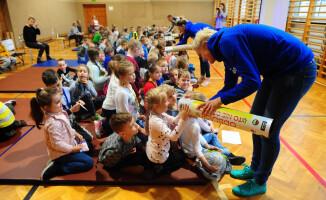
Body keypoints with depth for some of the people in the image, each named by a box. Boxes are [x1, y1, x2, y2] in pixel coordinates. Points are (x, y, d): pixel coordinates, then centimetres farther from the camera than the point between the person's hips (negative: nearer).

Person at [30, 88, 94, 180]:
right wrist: (73, 149, -20)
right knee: (89, 162, -11)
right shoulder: (53, 123, -33)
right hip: (61, 153, -10)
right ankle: (54, 169, -9)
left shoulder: (58, 112, -4)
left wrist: (75, 133, 5)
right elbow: (57, 144, -30)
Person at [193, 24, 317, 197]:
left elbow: (252, 82, -28)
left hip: (298, 70, -10)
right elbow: (229, 87, 13)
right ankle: (255, 168, 32)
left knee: (268, 130, -2)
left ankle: (260, 183, 19)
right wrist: (208, 103, 2)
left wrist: (220, 100, -20)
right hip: (277, 71, 10)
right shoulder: (225, 47, 8)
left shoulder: (228, 40, -22)